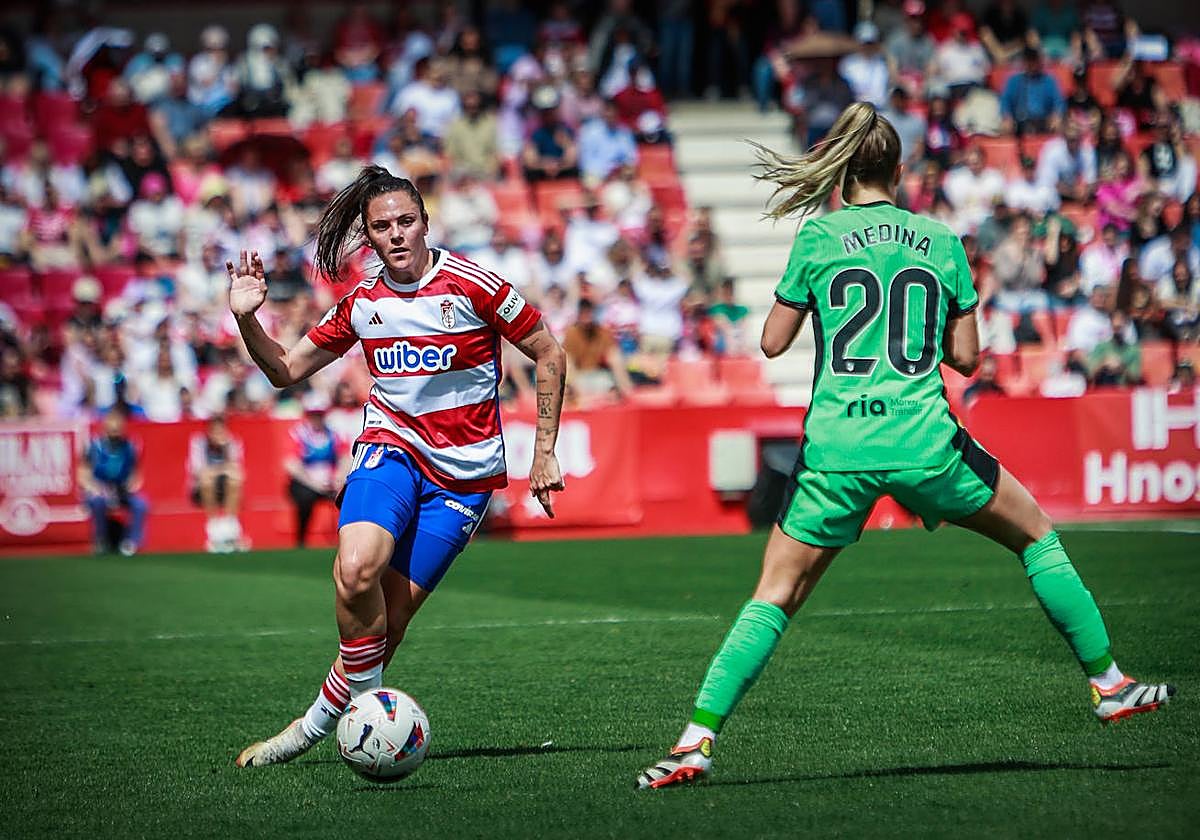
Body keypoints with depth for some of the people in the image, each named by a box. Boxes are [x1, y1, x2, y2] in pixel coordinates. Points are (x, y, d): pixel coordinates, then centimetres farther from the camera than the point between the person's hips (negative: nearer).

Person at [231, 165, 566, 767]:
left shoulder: (472, 285, -8)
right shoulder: (361, 303, 4)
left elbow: (549, 355, 1)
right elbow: (286, 371, 14)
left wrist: (544, 453, 0)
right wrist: (247, 318, -4)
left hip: (464, 470, -2)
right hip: (391, 446, 2)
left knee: (393, 610, -9)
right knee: (356, 570, -28)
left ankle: (324, 717, 10)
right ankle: (367, 701, -10)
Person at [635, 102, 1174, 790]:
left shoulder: (819, 236, 2)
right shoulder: (941, 240, 7)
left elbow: (773, 342, 7)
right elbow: (967, 356, 9)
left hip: (836, 450, 0)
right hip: (924, 443, 0)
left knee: (775, 598, 8)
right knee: (1036, 531, 22)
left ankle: (698, 738, -3)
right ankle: (1109, 685, 24)